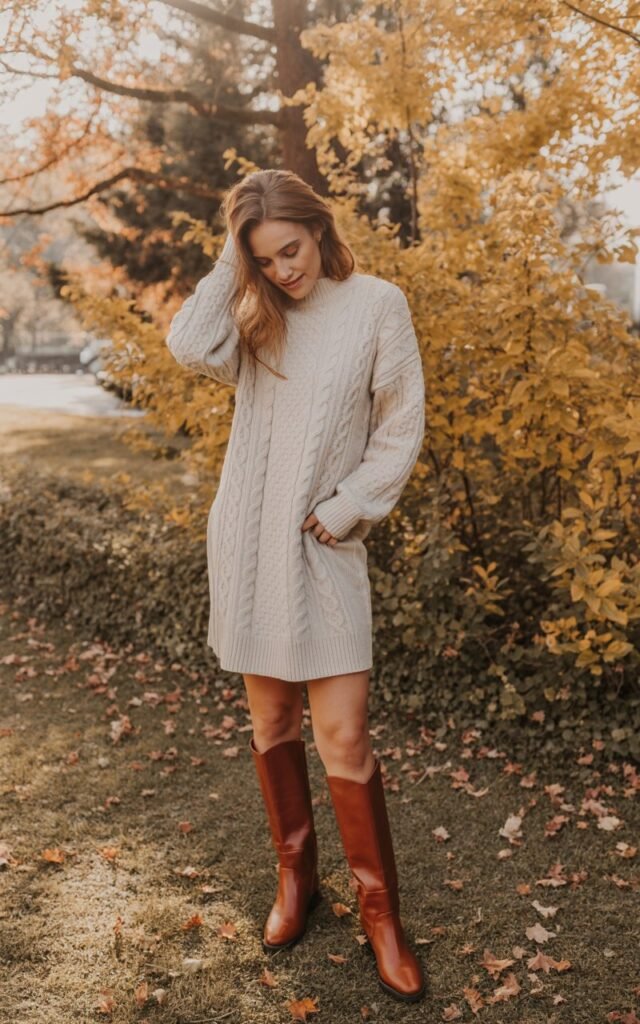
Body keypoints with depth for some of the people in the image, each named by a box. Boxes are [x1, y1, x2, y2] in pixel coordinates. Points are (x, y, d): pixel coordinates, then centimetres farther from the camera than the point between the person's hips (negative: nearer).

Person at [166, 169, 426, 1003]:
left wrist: (340, 513, -9)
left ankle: (380, 912, 14)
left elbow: (400, 432, -3)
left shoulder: (377, 304, -3)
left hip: (324, 549, -3)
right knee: (271, 719, 12)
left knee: (343, 736, -4)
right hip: (246, 542, 4)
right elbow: (190, 348, -14)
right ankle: (295, 878, 31)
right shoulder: (253, 314, 7)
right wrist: (231, 266, -8)